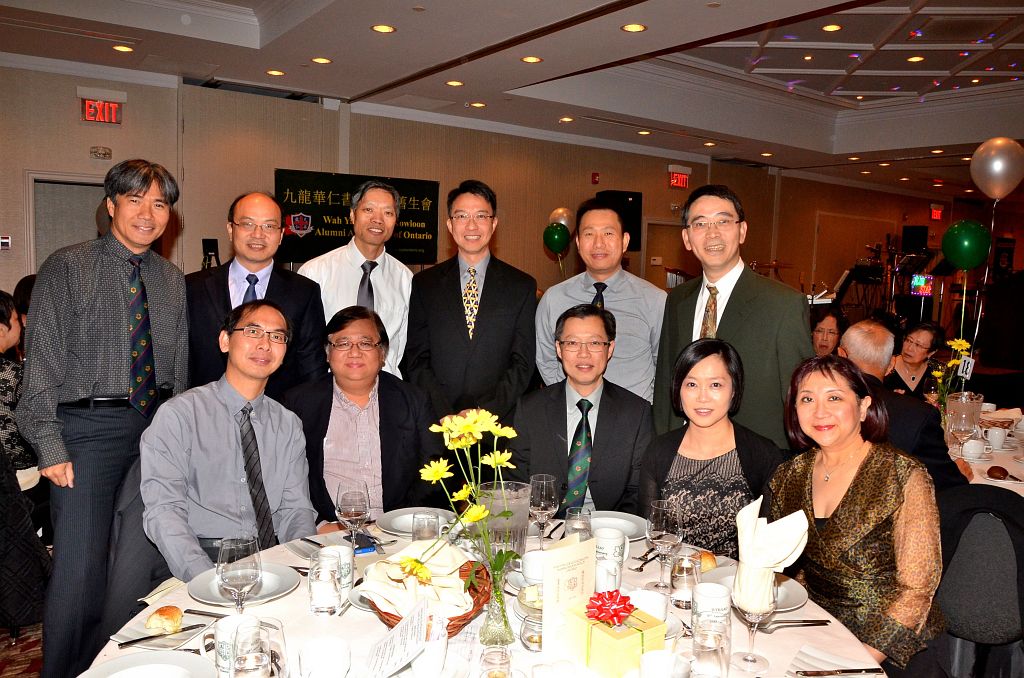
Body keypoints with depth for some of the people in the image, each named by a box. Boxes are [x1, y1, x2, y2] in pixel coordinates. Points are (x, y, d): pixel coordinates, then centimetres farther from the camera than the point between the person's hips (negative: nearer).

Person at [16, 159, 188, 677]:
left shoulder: (173, 281, 11)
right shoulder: (67, 269, -2)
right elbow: (42, 362, -6)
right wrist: (51, 447, -12)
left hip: (159, 427, 5)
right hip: (88, 428, -4)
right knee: (80, 570, -4)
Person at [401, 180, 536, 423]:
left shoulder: (522, 286, 2)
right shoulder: (424, 284, 4)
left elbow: (523, 364, -1)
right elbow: (416, 361, 0)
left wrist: (483, 412, -13)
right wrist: (447, 416, -12)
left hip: (499, 423, 0)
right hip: (437, 423, 0)